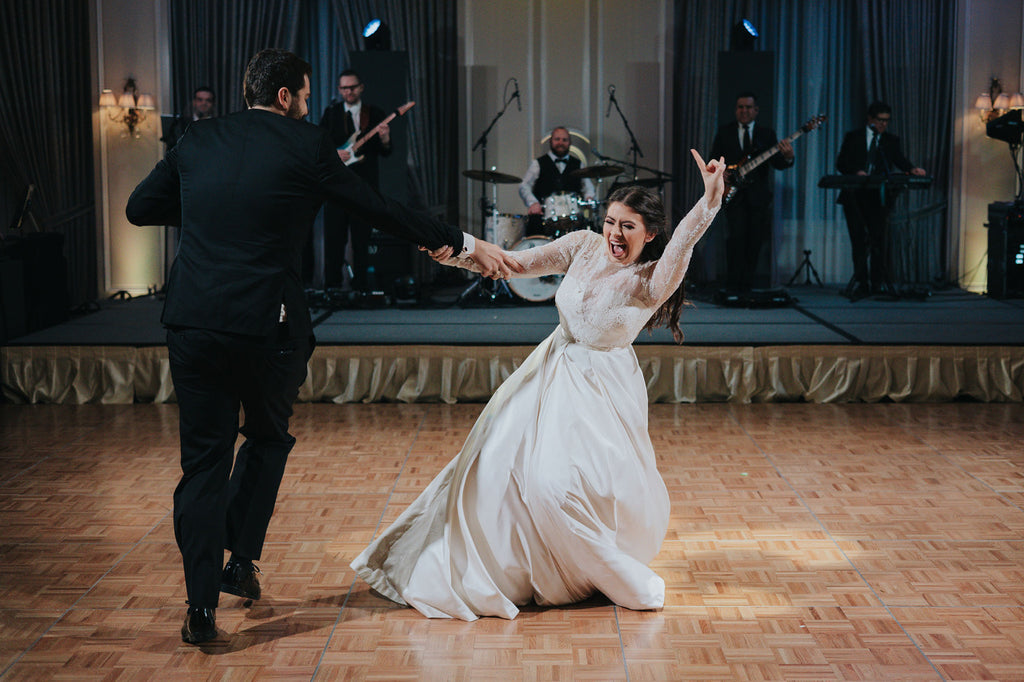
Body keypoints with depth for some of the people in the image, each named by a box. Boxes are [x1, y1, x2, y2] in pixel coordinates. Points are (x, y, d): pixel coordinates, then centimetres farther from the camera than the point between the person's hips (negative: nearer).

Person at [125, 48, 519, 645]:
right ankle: (241, 562, 21)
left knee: (204, 460, 8)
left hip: (194, 321, 3)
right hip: (268, 322, -3)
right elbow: (382, 210, 2)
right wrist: (466, 244, 11)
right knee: (268, 439, 23)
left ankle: (202, 606, 3)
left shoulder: (200, 140, 10)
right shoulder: (306, 144, -1)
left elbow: (140, 208, 16)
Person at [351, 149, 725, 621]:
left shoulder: (653, 281, -17)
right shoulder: (584, 247, -5)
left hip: (601, 389, -5)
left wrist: (710, 198, -53)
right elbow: (520, 264, -5)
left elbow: (681, 244, -37)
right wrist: (460, 254, -18)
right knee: (500, 461, 6)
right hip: (552, 373, 5)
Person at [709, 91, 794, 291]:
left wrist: (786, 158, -25)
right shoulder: (724, 132, 9)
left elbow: (777, 163, -2)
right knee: (737, 235, -16)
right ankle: (732, 284, -9)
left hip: (758, 195, 2)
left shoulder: (767, 134, 9)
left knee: (755, 241, 2)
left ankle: (746, 285, 14)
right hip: (733, 192, -2)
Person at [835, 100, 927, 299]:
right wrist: (856, 172, -18)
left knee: (879, 238, -4)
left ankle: (879, 282, 1)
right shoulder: (853, 137, 9)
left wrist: (912, 169, -24)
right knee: (859, 238, 0)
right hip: (855, 196, -1)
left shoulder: (891, 141, 13)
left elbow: (900, 161, -2)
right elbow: (841, 163, 2)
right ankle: (860, 281, 7)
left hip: (879, 196, 1)